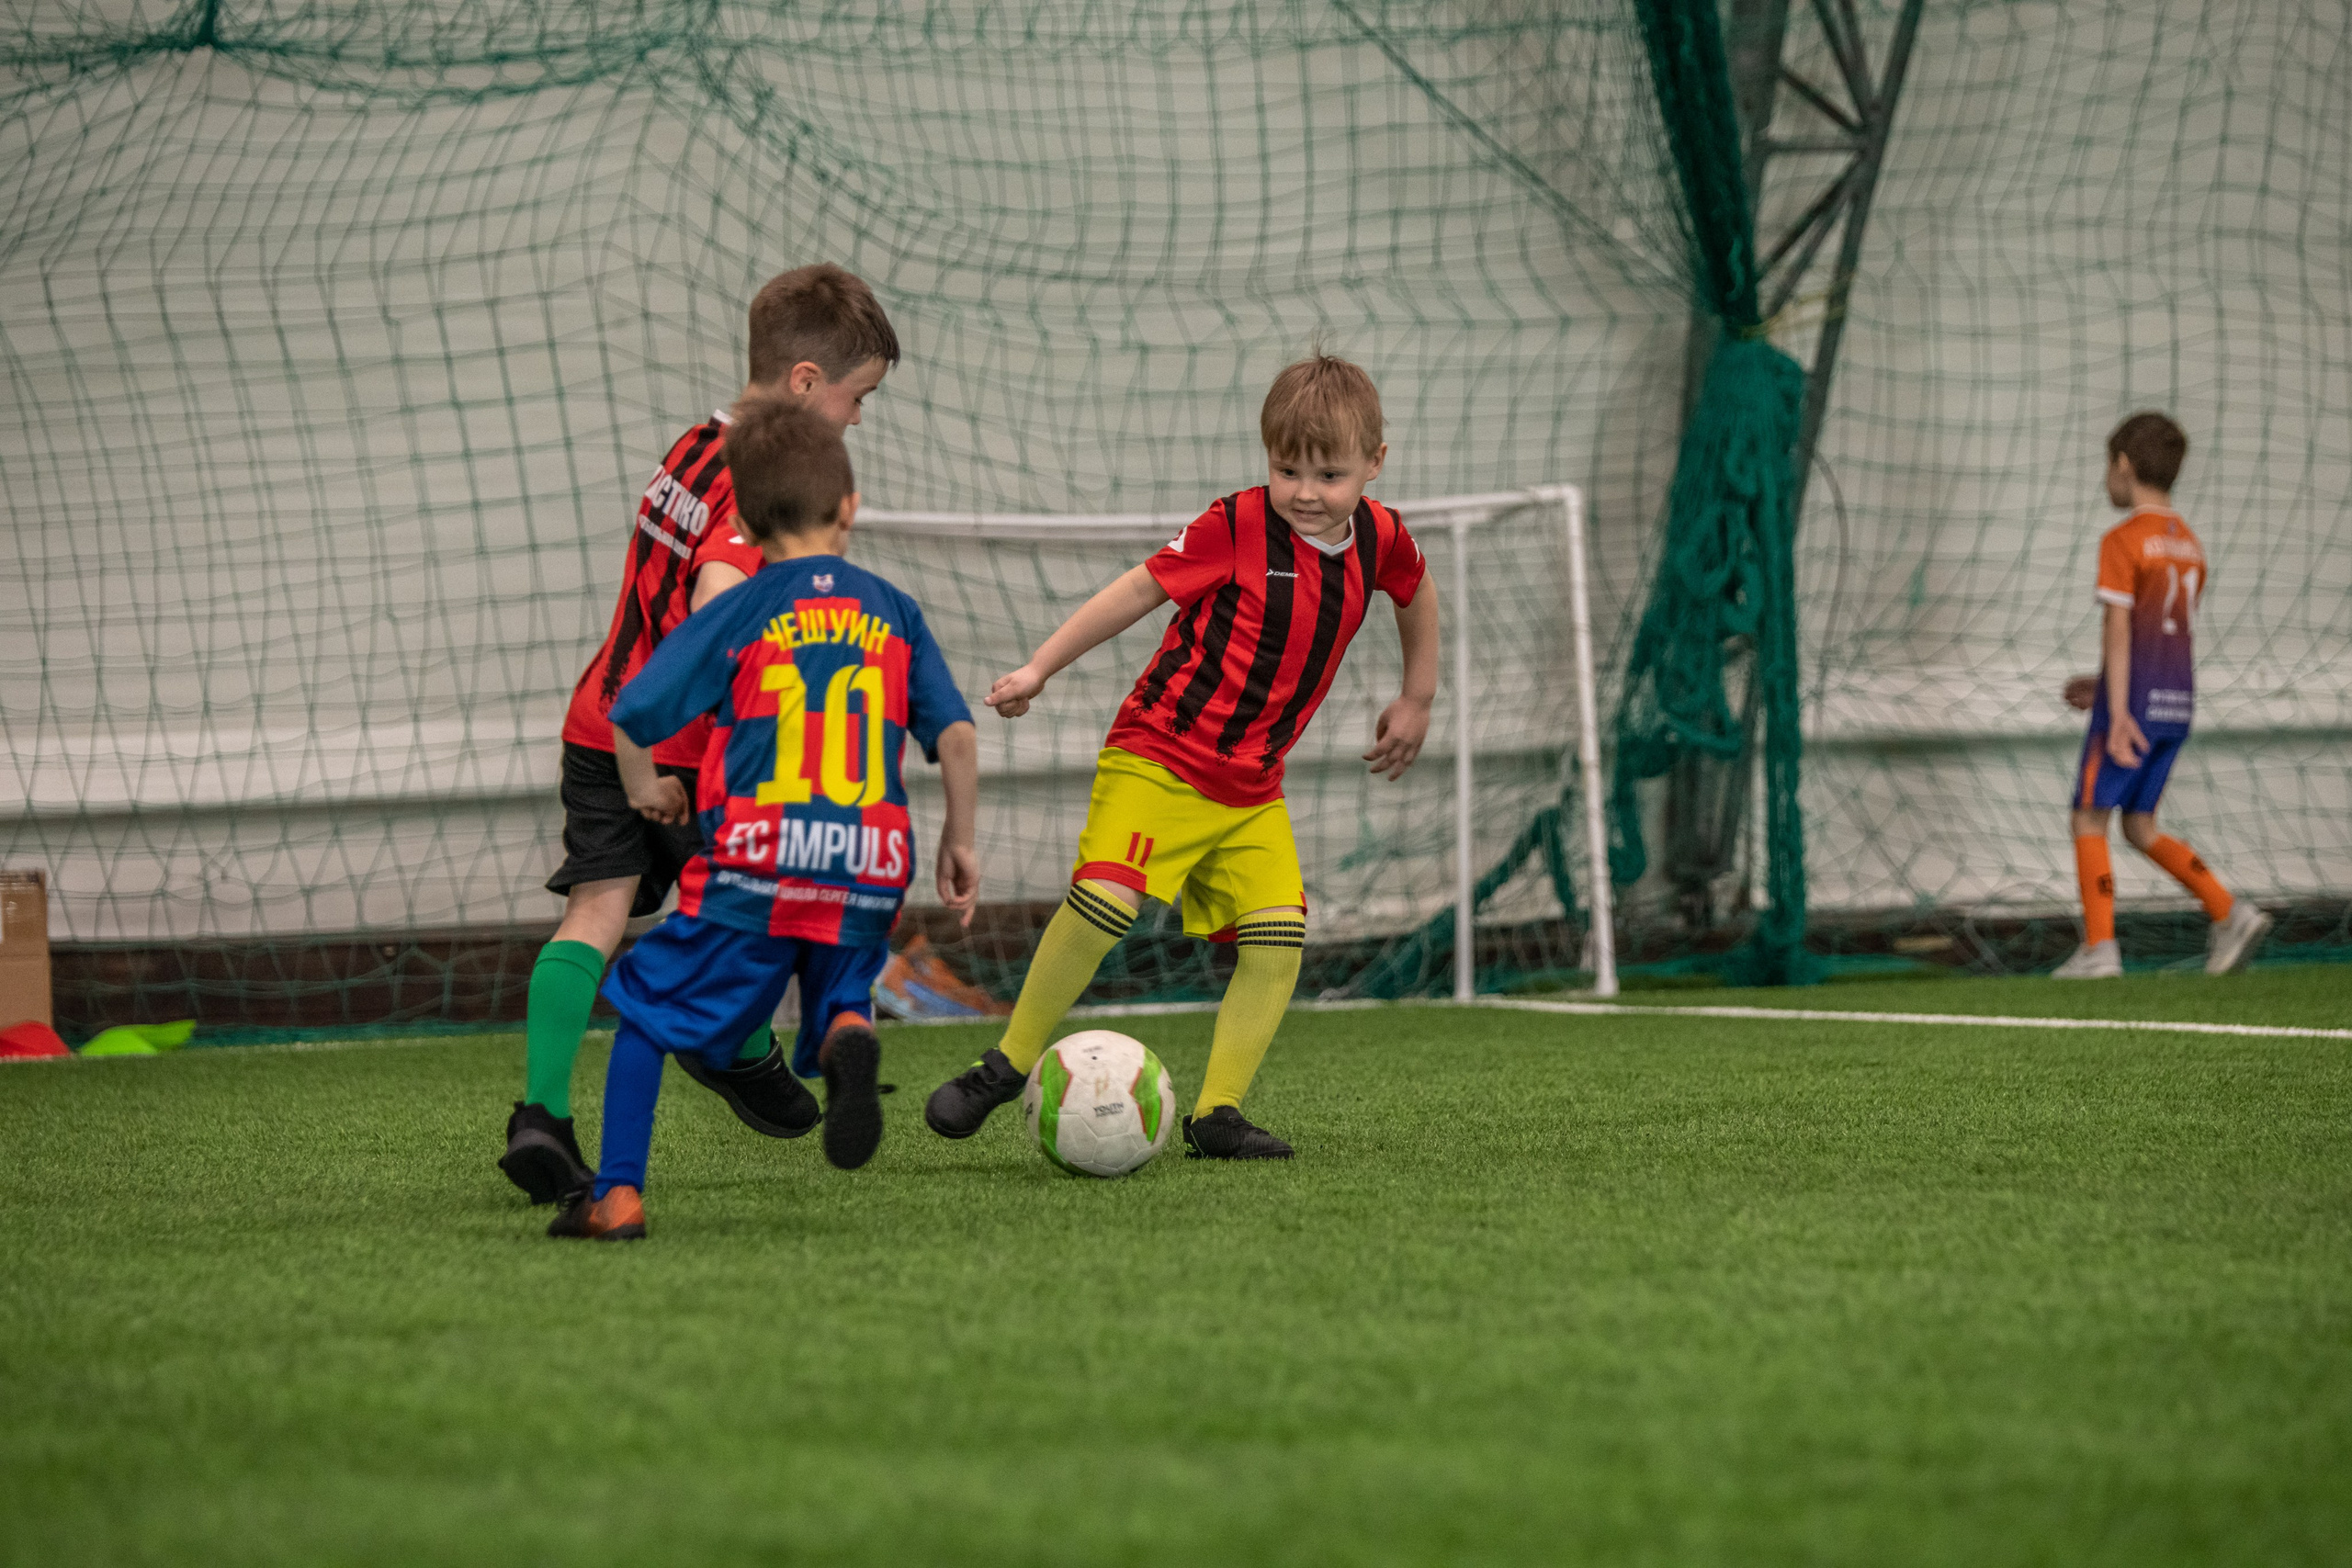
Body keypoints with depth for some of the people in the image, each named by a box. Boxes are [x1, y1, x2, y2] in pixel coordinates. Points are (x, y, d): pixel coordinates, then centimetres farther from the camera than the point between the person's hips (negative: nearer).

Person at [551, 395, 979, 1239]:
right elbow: (957, 733, 5)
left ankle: (617, 1195, 5)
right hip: (869, 872, 3)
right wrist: (959, 839, 16)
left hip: (753, 866, -3)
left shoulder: (737, 616, 2)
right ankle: (849, 1038, -15)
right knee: (837, 1000, 22)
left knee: (646, 1012, 11)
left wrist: (644, 786, 20)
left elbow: (629, 717, 0)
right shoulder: (894, 613, 10)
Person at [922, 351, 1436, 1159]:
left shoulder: (1380, 539, 1)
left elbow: (1417, 596, 25)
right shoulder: (1235, 527, -13)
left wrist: (1416, 700, 28)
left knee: (1278, 941, -9)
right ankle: (1009, 1063, -7)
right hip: (1159, 756, -5)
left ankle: (1216, 1114, -1)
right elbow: (1138, 590, -7)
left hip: (1253, 789, 5)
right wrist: (1039, 669, -8)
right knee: (1104, 898, -23)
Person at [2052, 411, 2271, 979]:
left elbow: (2118, 629, -17)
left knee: (2089, 818, 2)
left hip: (2133, 701, -7)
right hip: (2177, 703, 7)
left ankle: (2099, 948, -3)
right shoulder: (2190, 546, 15)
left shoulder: (2123, 542, -9)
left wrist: (2118, 712, -23)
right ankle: (2229, 914, 0)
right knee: (2140, 827, 13)